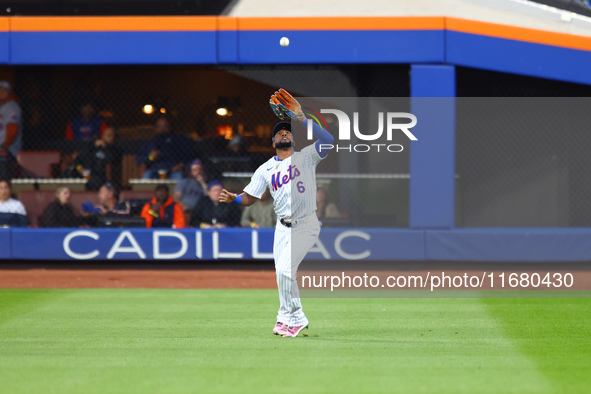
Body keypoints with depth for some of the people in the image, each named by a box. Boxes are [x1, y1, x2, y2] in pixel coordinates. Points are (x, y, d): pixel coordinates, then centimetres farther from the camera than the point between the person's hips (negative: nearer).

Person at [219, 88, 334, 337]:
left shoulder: (305, 157, -2)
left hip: (305, 225, -5)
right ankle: (287, 317, 26)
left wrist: (301, 119, -21)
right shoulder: (266, 169, 11)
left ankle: (294, 317, 1)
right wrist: (233, 198, -14)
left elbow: (328, 140, -19)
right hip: (283, 227, 5)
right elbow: (250, 197, 8)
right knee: (282, 273, 7)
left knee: (285, 269, -16)